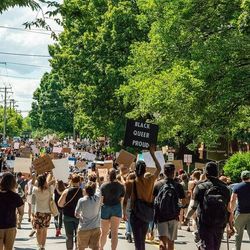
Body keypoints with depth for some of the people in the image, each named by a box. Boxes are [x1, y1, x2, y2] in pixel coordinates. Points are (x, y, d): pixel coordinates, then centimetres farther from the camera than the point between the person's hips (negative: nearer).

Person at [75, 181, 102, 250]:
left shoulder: (82, 201, -14)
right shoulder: (97, 198, -9)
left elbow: (76, 214, -4)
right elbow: (98, 189, 14)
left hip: (84, 229, -2)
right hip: (96, 228, 2)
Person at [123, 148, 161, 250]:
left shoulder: (131, 184, -11)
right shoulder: (150, 180, -5)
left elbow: (125, 201, -7)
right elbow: (159, 168, 12)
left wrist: (124, 213, 9)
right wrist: (152, 154, 16)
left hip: (135, 214, -3)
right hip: (146, 215, 3)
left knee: (138, 242, -1)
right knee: (142, 240, 19)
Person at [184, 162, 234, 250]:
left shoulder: (200, 187, -6)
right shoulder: (224, 188, 3)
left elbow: (193, 206, -8)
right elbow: (228, 209, 2)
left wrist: (187, 218, 7)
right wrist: (231, 226, 10)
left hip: (205, 224, -3)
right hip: (220, 225, 3)